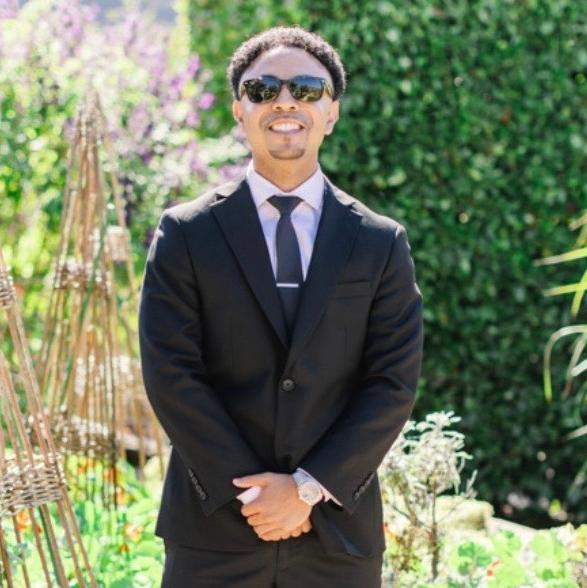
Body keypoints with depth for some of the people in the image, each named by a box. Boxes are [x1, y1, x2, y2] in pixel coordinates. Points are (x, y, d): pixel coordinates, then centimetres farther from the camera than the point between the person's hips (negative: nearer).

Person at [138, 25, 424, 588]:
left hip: (339, 531, 1)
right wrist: (250, 489, -11)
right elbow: (170, 373, -4)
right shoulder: (185, 234, 2)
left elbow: (395, 383, 1)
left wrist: (309, 487, -9)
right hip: (213, 527, -1)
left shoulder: (382, 243, 5)